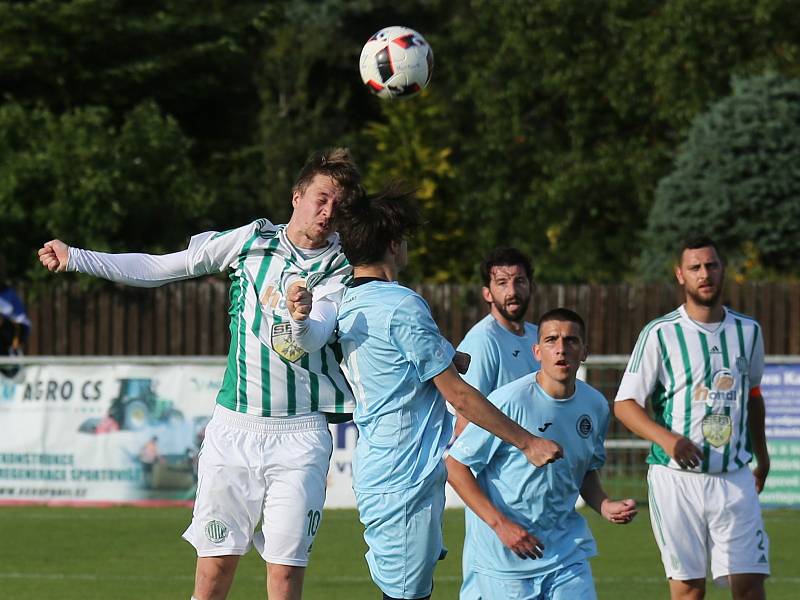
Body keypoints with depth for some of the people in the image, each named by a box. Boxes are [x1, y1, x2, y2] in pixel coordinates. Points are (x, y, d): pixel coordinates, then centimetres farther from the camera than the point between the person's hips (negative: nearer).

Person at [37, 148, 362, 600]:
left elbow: (294, 345, -18)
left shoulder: (341, 270, 0)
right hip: (235, 426, 2)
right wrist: (74, 258, 12)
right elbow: (158, 268, 14)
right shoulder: (251, 240, 6)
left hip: (299, 433, -2)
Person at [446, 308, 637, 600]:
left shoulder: (595, 405, 2)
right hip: (505, 555, -5)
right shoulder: (508, 401, -16)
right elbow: (455, 466, -12)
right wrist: (500, 524, -18)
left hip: (568, 552, 5)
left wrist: (605, 506, -2)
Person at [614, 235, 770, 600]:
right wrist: (666, 438, -21)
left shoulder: (748, 331, 9)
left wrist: (761, 456, 28)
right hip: (677, 478, -3)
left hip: (735, 479, 3)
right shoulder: (660, 334, -3)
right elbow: (624, 404, -4)